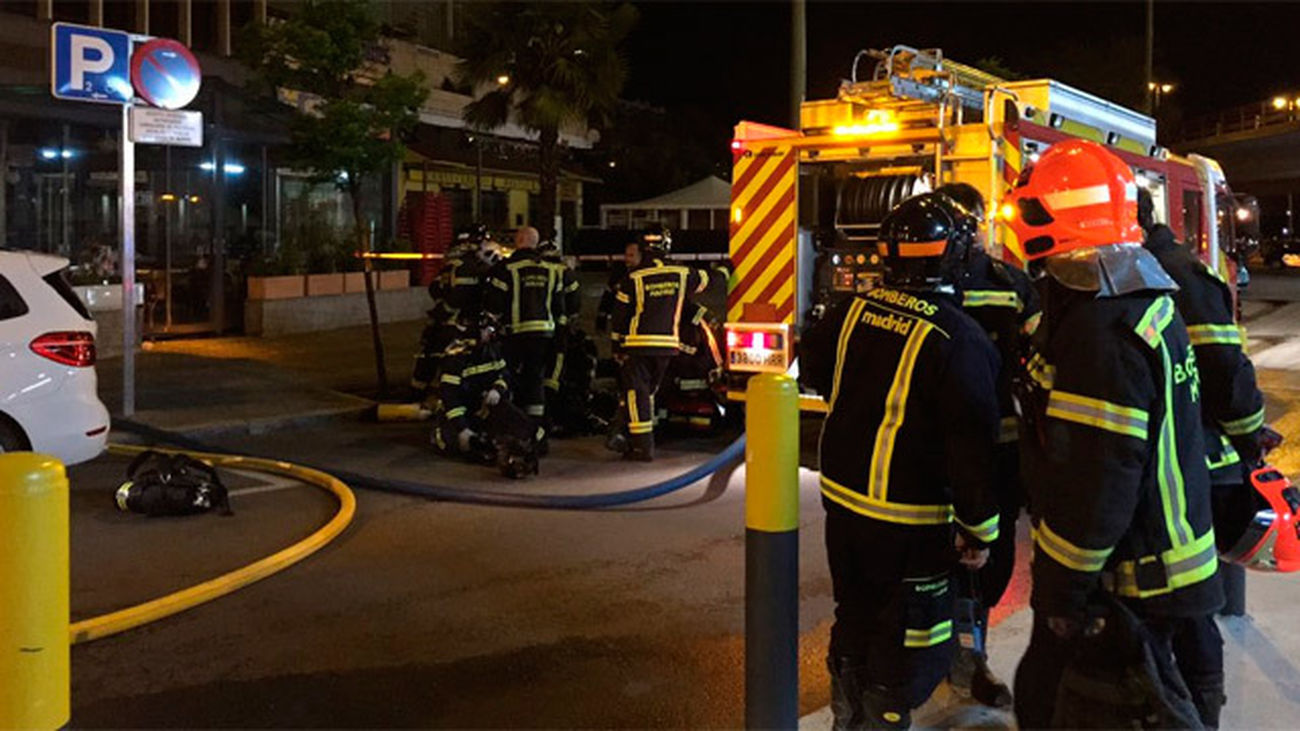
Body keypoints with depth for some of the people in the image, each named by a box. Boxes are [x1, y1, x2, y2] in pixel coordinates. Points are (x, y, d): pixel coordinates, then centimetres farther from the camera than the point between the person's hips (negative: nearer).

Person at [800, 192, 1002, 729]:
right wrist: (979, 530, -8)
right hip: (909, 521, -6)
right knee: (905, 643, 10)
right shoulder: (958, 340, -20)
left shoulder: (852, 311, -3)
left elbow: (812, 367, 15)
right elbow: (972, 444, -19)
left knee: (854, 620, 23)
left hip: (842, 498, 7)